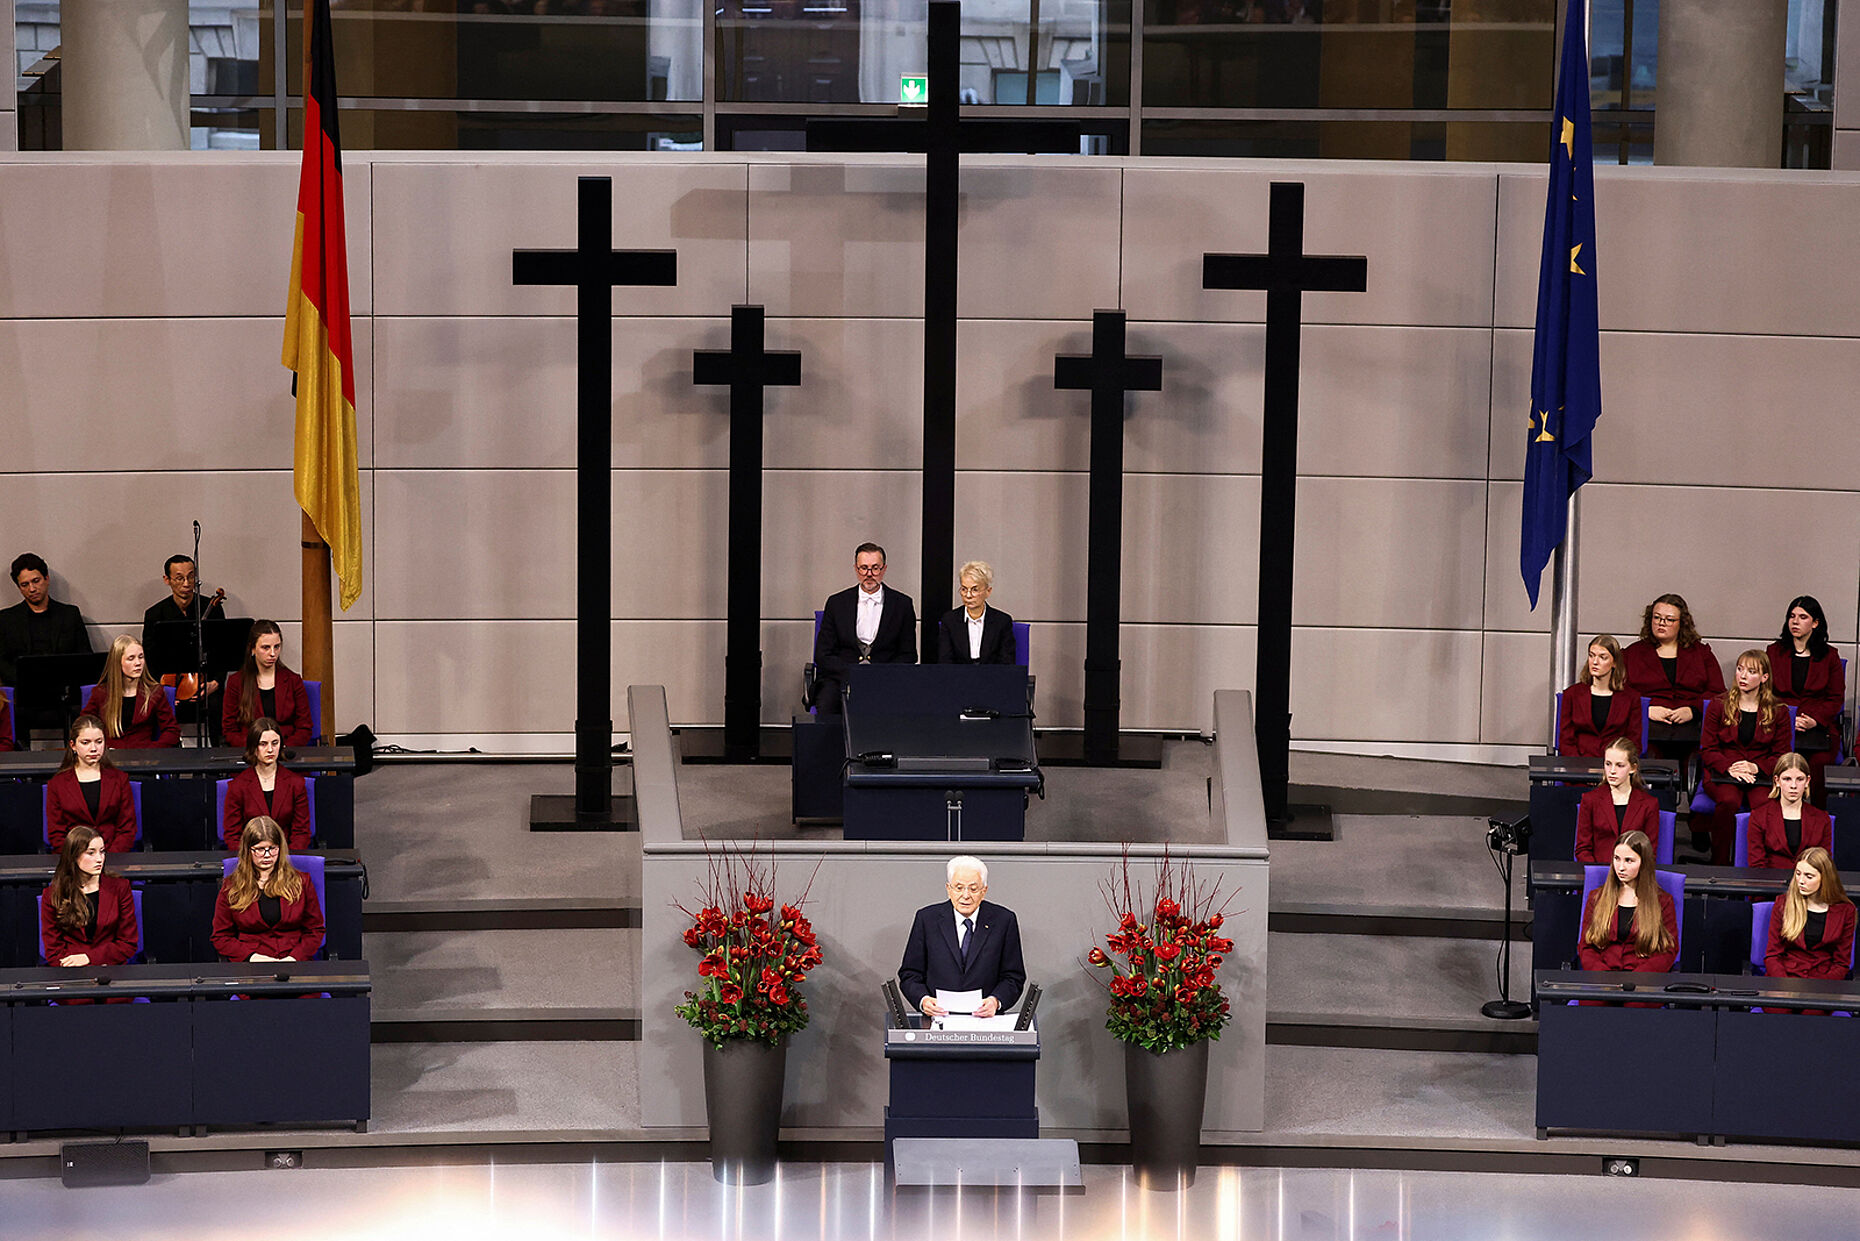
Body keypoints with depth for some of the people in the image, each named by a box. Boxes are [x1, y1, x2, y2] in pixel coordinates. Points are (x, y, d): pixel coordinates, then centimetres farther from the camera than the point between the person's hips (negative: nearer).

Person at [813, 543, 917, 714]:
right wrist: (853, 672, -10)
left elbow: (908, 655, 11)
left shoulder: (901, 604, 11)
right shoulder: (837, 603, 11)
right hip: (841, 679, 0)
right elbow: (822, 655, 8)